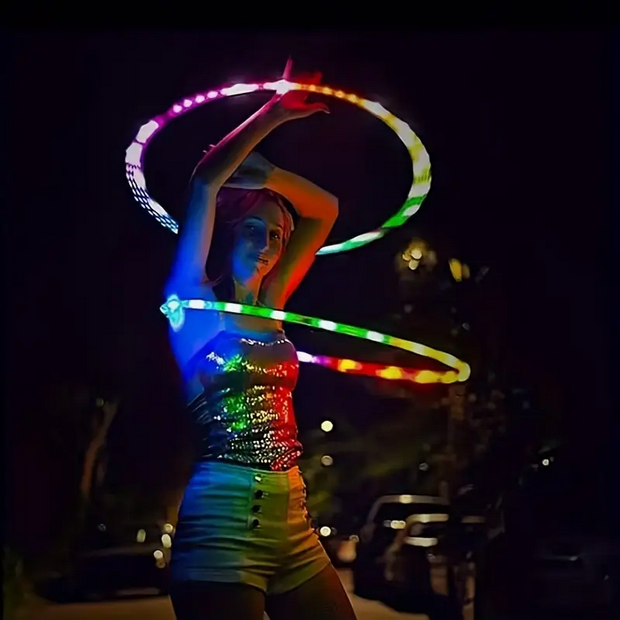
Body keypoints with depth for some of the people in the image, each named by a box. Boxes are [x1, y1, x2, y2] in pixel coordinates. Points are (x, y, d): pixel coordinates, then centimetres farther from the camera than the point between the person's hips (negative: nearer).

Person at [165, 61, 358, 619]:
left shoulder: (269, 308, 16)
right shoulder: (195, 303, 2)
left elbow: (325, 210, 24)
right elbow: (206, 181, -7)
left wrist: (261, 172, 14)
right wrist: (276, 112, -2)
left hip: (293, 525, 7)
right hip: (222, 525, -6)